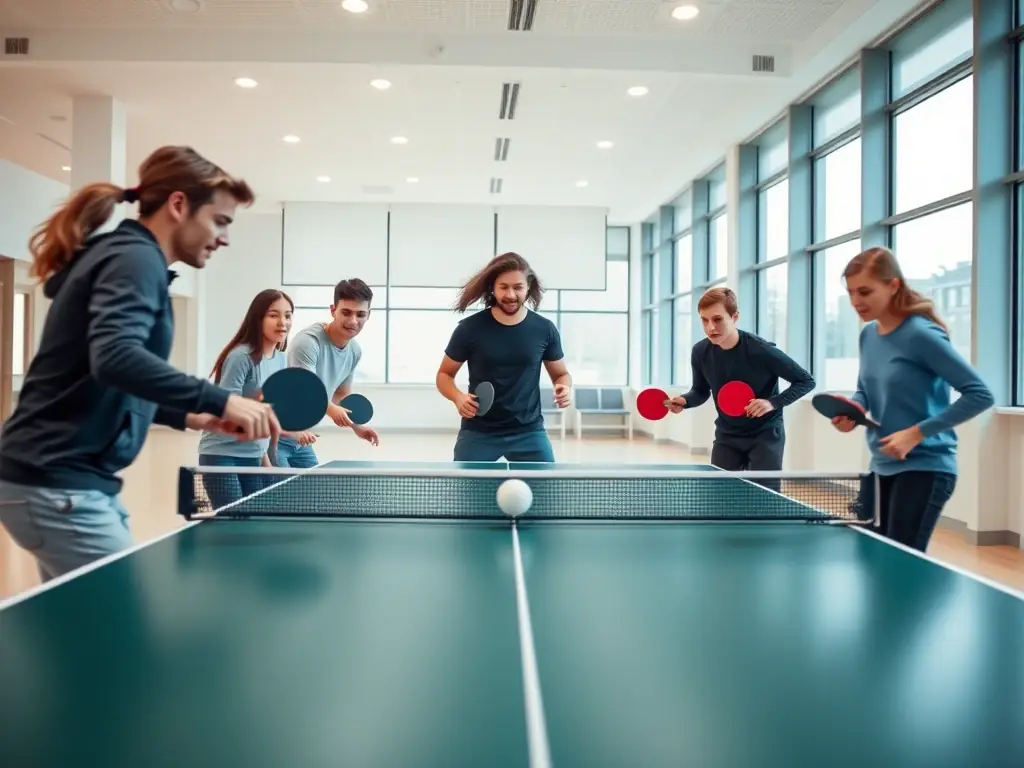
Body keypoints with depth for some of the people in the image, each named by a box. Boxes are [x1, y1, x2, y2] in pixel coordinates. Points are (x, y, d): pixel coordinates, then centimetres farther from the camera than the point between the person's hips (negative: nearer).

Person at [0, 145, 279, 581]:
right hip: (57, 484, -10)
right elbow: (116, 358, -32)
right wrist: (219, 400, -32)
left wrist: (189, 417, 14)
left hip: (66, 479, 10)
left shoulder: (124, 255, 17)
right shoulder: (135, 259, -13)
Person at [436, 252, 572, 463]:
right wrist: (458, 397, -17)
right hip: (478, 432, -1)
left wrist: (565, 389, -12)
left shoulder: (545, 329, -2)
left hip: (529, 431, 1)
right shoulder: (469, 328, -7)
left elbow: (561, 374, 12)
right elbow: (444, 374, 4)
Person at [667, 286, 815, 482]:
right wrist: (685, 401, -14)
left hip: (765, 434, -4)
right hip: (727, 435, 4)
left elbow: (806, 381, -12)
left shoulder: (761, 350, -23)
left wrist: (773, 403, -27)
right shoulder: (700, 352, -10)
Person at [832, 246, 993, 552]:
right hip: (882, 467, 8)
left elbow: (980, 395, -18)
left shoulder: (920, 334, -17)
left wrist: (917, 433, -22)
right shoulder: (868, 334, 5)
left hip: (924, 469, -7)